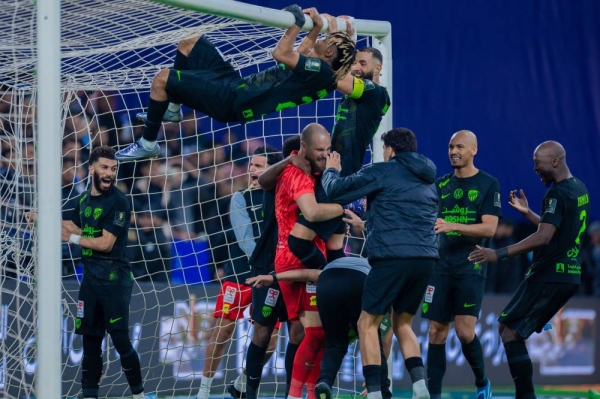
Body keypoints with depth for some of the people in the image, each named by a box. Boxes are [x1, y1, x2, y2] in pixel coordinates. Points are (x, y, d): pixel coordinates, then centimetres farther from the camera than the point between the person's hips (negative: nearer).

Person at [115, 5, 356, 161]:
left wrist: (298, 24, -16)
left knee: (162, 80, -19)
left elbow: (281, 54, -29)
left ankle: (148, 144, -2)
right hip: (237, 84, 11)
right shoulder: (317, 68, 9)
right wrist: (316, 28, 24)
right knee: (189, 44, 22)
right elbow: (301, 55, 32)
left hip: (232, 101, -11)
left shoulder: (321, 71, -20)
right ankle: (171, 110, 29)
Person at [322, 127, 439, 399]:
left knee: (368, 323, 5)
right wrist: (368, 221, 44)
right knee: (402, 324, 19)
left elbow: (335, 191, 3)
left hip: (392, 257, -6)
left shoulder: (382, 172, 1)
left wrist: (331, 171, 25)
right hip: (426, 258, 6)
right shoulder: (427, 181, 21)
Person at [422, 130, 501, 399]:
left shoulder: (488, 184, -2)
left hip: (471, 267, -4)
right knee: (436, 332, 1)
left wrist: (452, 226, -23)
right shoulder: (441, 184, 12)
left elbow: (489, 228, -12)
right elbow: (429, 220, 21)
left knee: (464, 331, -12)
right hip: (442, 265, 4)